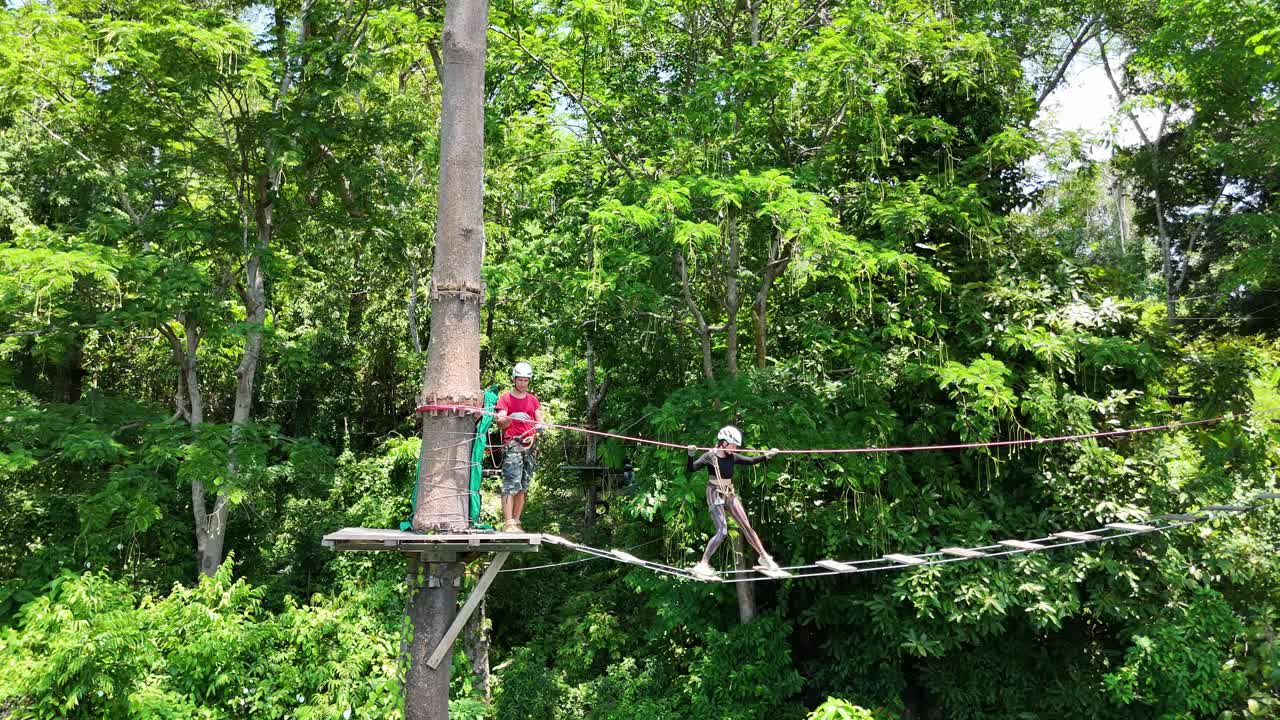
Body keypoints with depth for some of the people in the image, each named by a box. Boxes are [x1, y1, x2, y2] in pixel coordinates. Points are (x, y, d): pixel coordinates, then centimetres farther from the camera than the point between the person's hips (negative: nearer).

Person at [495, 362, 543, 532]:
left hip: (529, 446, 5)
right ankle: (508, 524, -21)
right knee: (511, 484, -16)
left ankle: (516, 522, 10)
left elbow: (539, 420, 13)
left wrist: (539, 427, -11)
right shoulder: (505, 398, 6)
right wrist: (511, 418, -26)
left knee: (523, 486, 5)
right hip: (512, 444, -5)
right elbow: (500, 423, -5)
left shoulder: (533, 399, 20)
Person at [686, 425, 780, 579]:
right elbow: (689, 469, -22)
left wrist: (767, 455, 4)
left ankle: (764, 557, 21)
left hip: (730, 495, 6)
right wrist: (691, 454, -39)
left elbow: (751, 461, 13)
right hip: (715, 495, -6)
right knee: (722, 532, -17)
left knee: (746, 526, 8)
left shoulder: (732, 457, 1)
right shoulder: (710, 456, -14)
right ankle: (702, 565, -12)